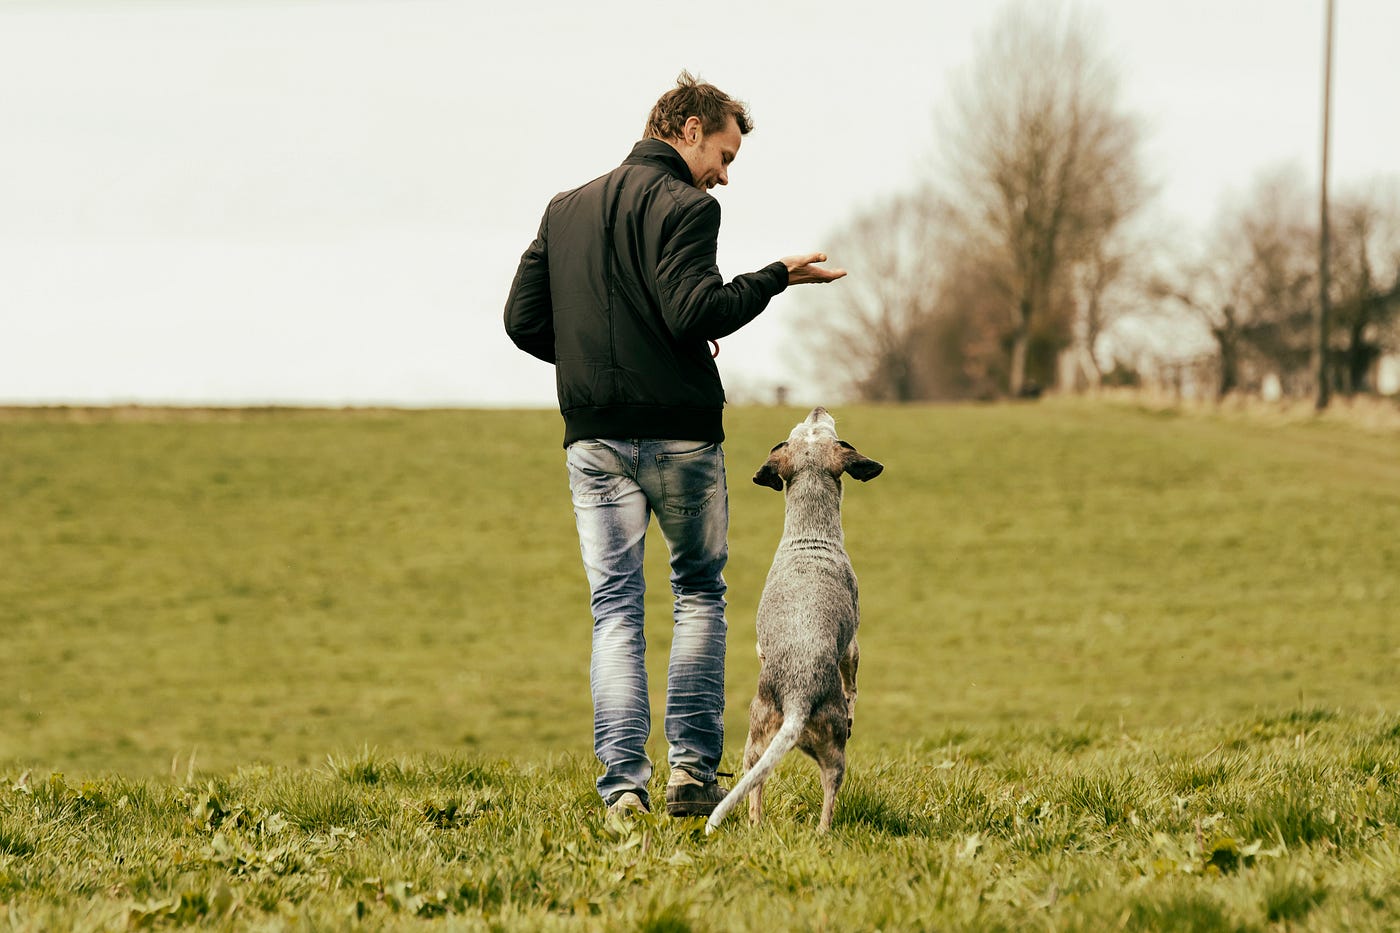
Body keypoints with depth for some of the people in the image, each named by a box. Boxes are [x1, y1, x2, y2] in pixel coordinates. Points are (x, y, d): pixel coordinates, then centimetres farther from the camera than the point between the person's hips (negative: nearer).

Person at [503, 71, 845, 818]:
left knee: (614, 606, 5)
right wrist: (777, 277, -9)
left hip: (593, 437, 5)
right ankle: (693, 768, 2)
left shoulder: (565, 209, 14)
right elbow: (693, 314, -19)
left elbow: (524, 320, 11)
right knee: (699, 592, 11)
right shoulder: (682, 206, -7)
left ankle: (622, 782, -5)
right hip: (678, 432, -5)